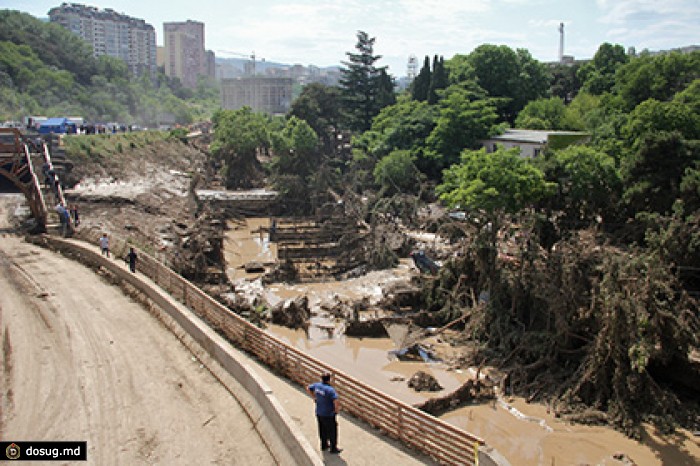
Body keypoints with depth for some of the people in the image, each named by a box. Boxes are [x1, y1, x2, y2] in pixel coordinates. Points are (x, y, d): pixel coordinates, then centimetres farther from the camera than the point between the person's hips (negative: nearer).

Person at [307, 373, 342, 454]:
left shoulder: (317, 385, -7)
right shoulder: (330, 390, -28)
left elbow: (308, 388, 12)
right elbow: (336, 401, -38)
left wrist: (314, 397, 16)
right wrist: (337, 409, -18)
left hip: (319, 413, 6)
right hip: (328, 415, -6)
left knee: (322, 430, 24)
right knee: (332, 431, 13)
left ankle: (324, 445, 41)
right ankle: (333, 448, 26)